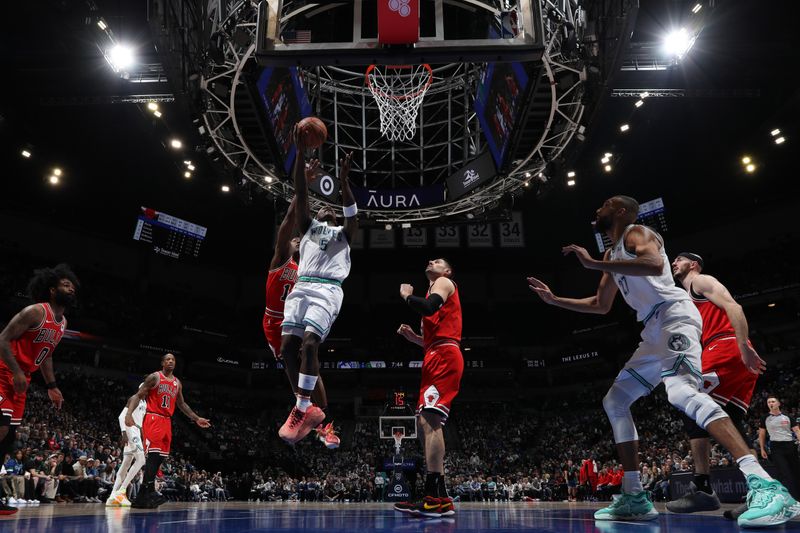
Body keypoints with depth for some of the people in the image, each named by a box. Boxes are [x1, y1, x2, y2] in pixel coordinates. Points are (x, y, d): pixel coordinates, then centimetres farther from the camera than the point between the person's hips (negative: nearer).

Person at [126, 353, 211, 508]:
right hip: (153, 419, -7)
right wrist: (129, 413, -24)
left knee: (159, 457, 4)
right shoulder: (154, 377, -3)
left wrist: (196, 419, 22)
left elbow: (181, 404, 25)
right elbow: (138, 396, -7)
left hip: (167, 421, 7)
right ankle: (150, 491, -21)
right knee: (154, 454, -19)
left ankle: (141, 497, 9)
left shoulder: (177, 383, 15)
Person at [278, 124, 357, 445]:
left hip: (328, 290, -4)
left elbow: (352, 214, -2)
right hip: (302, 287, 4)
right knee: (288, 346, -9)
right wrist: (301, 153, 5)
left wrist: (344, 179, -15)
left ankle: (301, 410, -18)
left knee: (309, 343, -21)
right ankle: (307, 408, 2)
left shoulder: (343, 233, 21)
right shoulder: (308, 226, 26)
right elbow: (301, 194, 15)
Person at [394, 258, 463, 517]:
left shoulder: (444, 282, 5)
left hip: (444, 358, -10)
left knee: (429, 420, -20)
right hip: (438, 359, 10)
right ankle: (440, 499, 7)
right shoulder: (436, 291, 33)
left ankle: (434, 498, -26)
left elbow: (429, 307, -19)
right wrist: (413, 337, 21)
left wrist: (407, 295, -1)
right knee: (427, 422, 6)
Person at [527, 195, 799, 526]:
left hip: (674, 316, -10)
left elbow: (654, 264, -26)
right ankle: (634, 499, 6)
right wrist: (554, 300, 30)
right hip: (655, 331, 10)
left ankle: (764, 485, -39)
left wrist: (593, 264, -25)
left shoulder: (636, 233, -2)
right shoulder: (613, 255, 26)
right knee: (615, 401, 7)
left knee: (682, 393, -33)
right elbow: (601, 305, 33)